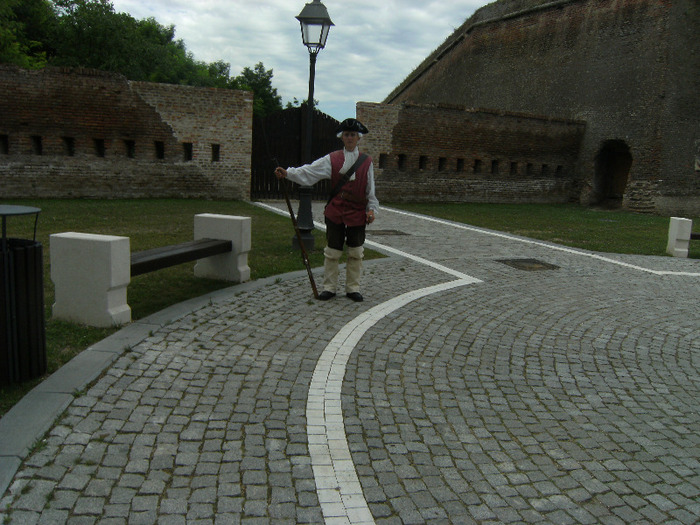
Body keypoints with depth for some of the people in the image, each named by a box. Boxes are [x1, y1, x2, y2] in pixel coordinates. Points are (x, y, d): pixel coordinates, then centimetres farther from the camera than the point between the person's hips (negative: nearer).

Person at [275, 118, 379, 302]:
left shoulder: (366, 161, 5)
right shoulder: (332, 159, 3)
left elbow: (370, 189, 7)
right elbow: (309, 172, -5)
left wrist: (372, 209, -2)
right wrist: (288, 173, -17)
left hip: (358, 214, 0)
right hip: (335, 212, 0)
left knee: (356, 253, 6)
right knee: (332, 252, 5)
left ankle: (353, 288, 19)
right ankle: (329, 287, 17)